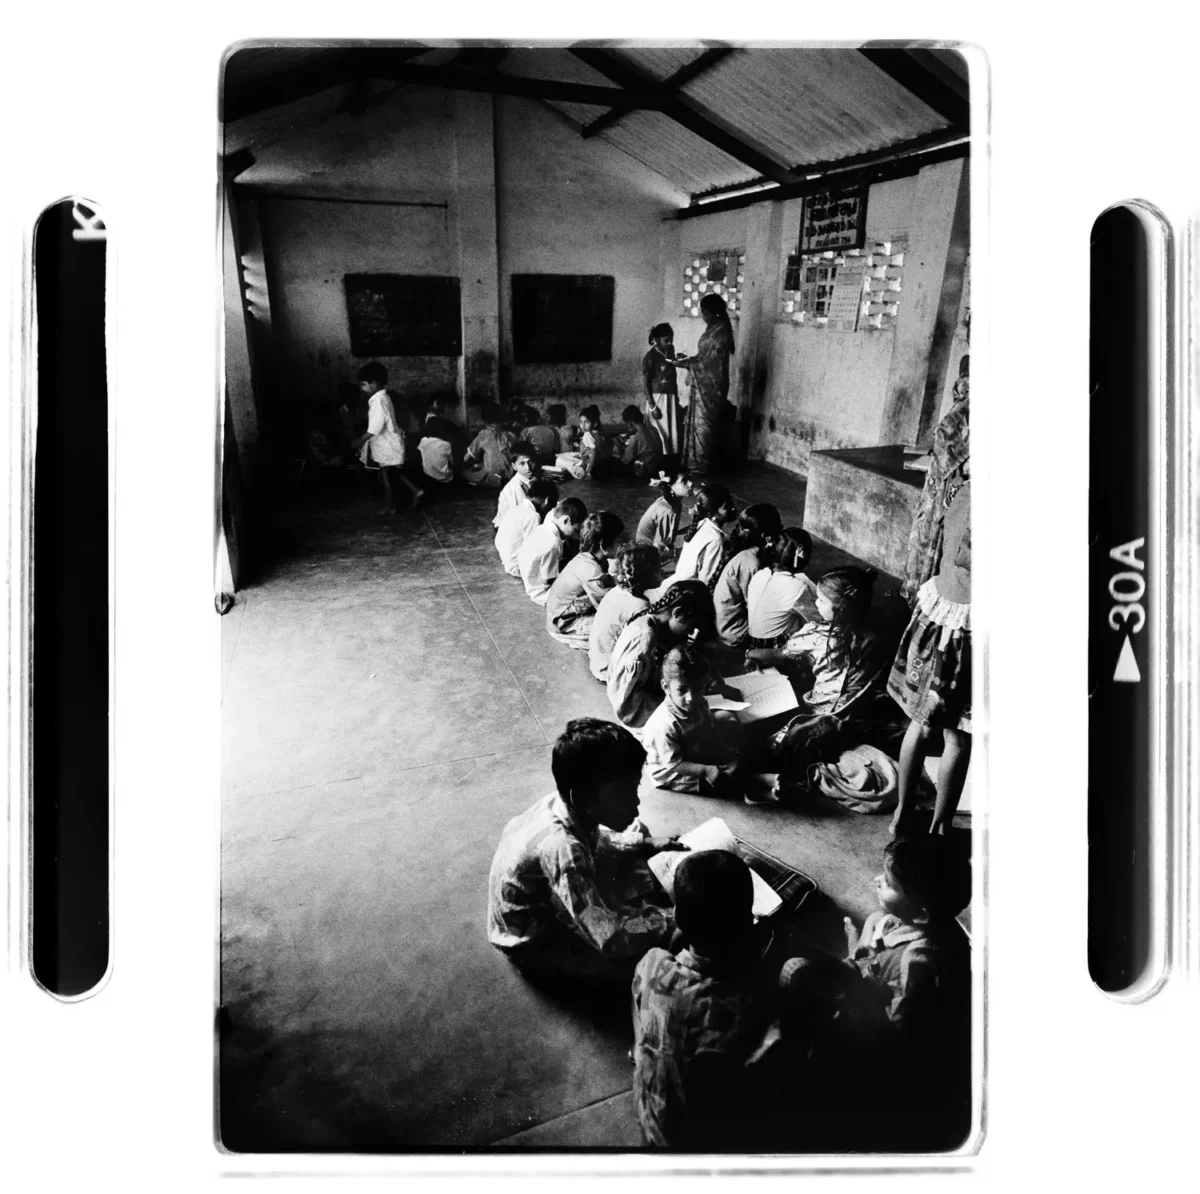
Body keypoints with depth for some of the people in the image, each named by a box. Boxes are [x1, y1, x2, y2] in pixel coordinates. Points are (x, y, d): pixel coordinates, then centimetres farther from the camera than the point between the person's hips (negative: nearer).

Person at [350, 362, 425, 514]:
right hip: (388, 442, 10)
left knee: (385, 475, 3)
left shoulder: (377, 400, -21)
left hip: (386, 444, -10)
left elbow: (376, 425, -28)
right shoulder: (383, 397, 10)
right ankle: (415, 491, 16)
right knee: (393, 473, 18)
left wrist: (362, 440, -25)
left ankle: (390, 505, 14)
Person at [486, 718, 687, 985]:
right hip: (536, 943, -8)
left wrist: (646, 844, -3)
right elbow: (611, 938, -41)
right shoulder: (561, 849, -41)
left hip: (550, 905, 8)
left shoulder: (566, 807, -17)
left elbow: (593, 845, 10)